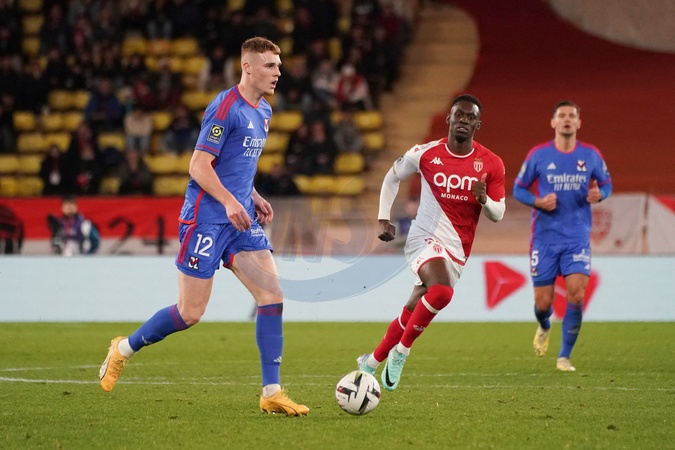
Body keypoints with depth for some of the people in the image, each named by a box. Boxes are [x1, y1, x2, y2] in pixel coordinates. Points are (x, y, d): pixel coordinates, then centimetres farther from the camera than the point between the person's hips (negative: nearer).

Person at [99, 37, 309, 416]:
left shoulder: (264, 112, 14)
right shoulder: (225, 108, -13)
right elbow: (199, 166, -17)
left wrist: (254, 198, 13)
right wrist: (229, 201, -28)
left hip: (242, 219, 8)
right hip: (206, 219, -8)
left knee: (273, 294, -7)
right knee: (191, 313, -4)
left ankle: (272, 393, -4)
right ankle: (124, 349, 20)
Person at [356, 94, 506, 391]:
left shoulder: (491, 164, 0)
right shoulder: (425, 154, -3)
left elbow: (498, 214, 5)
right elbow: (392, 178, 14)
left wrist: (483, 199, -18)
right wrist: (384, 218, 5)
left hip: (458, 250, 3)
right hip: (426, 237, -3)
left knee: (413, 312, 6)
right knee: (442, 291, -31)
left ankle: (371, 362, 27)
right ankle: (401, 352, -13)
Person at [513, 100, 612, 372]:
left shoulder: (591, 155, 2)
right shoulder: (538, 155, -1)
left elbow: (606, 184, 14)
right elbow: (518, 189, 6)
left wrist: (599, 194, -10)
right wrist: (538, 202, -14)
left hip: (577, 238, 0)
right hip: (545, 238, 0)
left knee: (576, 296, -16)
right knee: (543, 303, 2)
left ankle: (565, 356, -2)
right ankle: (544, 328, 40)